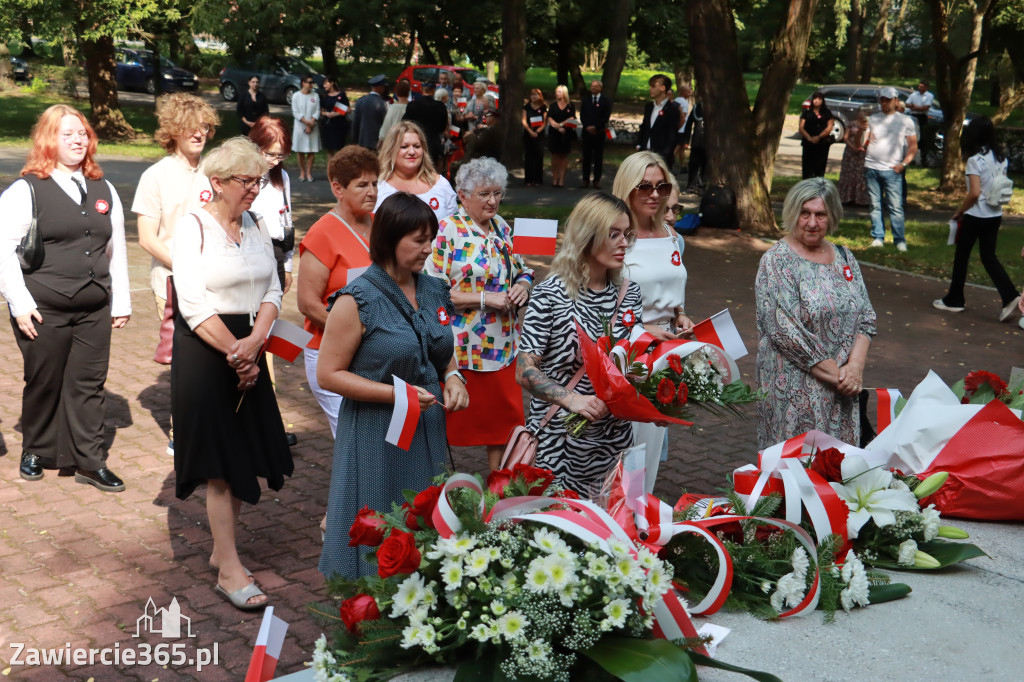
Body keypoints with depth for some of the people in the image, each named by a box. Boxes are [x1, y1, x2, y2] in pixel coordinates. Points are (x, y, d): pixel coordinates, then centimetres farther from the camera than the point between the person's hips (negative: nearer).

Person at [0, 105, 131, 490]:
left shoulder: (104, 191, 12)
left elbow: (116, 250, 14)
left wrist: (121, 302, 11)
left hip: (95, 312, 4)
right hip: (44, 313, -4)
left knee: (89, 386, 6)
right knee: (43, 385, 9)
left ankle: (90, 462, 14)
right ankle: (36, 452, 29)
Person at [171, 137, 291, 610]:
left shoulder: (256, 227, 8)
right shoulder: (193, 228, -10)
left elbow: (272, 293, 5)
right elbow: (194, 305, -17)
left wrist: (253, 344, -12)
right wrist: (235, 353, -16)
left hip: (248, 351, 6)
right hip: (205, 352, -6)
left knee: (244, 452, 10)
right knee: (220, 460, -3)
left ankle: (222, 548, 26)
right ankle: (229, 570, 4)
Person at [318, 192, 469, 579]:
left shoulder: (434, 292, 7)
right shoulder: (357, 300, -12)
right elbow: (328, 374, -12)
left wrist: (452, 377, -2)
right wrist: (395, 393, -19)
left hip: (428, 431, 6)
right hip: (376, 436, -6)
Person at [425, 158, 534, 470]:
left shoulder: (501, 227, 10)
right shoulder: (446, 231, -12)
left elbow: (521, 270, 21)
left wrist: (522, 286, -3)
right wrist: (485, 298, -20)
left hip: (504, 347, 7)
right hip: (460, 350, -7)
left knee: (505, 420, 14)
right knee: (450, 423, 3)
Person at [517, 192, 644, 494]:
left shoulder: (629, 292, 4)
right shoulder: (550, 295, -13)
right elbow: (524, 371, -14)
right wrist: (572, 399, -26)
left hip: (614, 436, 5)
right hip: (559, 440, -5)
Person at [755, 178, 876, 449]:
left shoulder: (844, 257, 10)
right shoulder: (777, 261, -9)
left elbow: (866, 317, 8)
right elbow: (786, 332, -16)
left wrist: (855, 366, -9)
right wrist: (836, 374, -14)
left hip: (842, 388, 5)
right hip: (796, 391, -5)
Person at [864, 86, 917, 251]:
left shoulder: (905, 121, 8)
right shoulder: (873, 119, 14)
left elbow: (913, 146, 7)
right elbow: (863, 143, 13)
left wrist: (903, 164, -6)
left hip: (892, 170, -3)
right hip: (871, 168, 3)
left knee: (895, 206, -6)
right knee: (875, 205, 4)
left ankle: (899, 240, -1)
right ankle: (878, 237, 12)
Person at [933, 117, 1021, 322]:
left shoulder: (975, 159, -17)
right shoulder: (1001, 157, 5)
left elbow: (974, 193, -21)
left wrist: (959, 212, -9)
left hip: (976, 215, -7)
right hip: (996, 215, 7)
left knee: (961, 256, 9)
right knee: (989, 257, 11)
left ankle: (954, 300, 17)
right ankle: (1010, 296, -4)